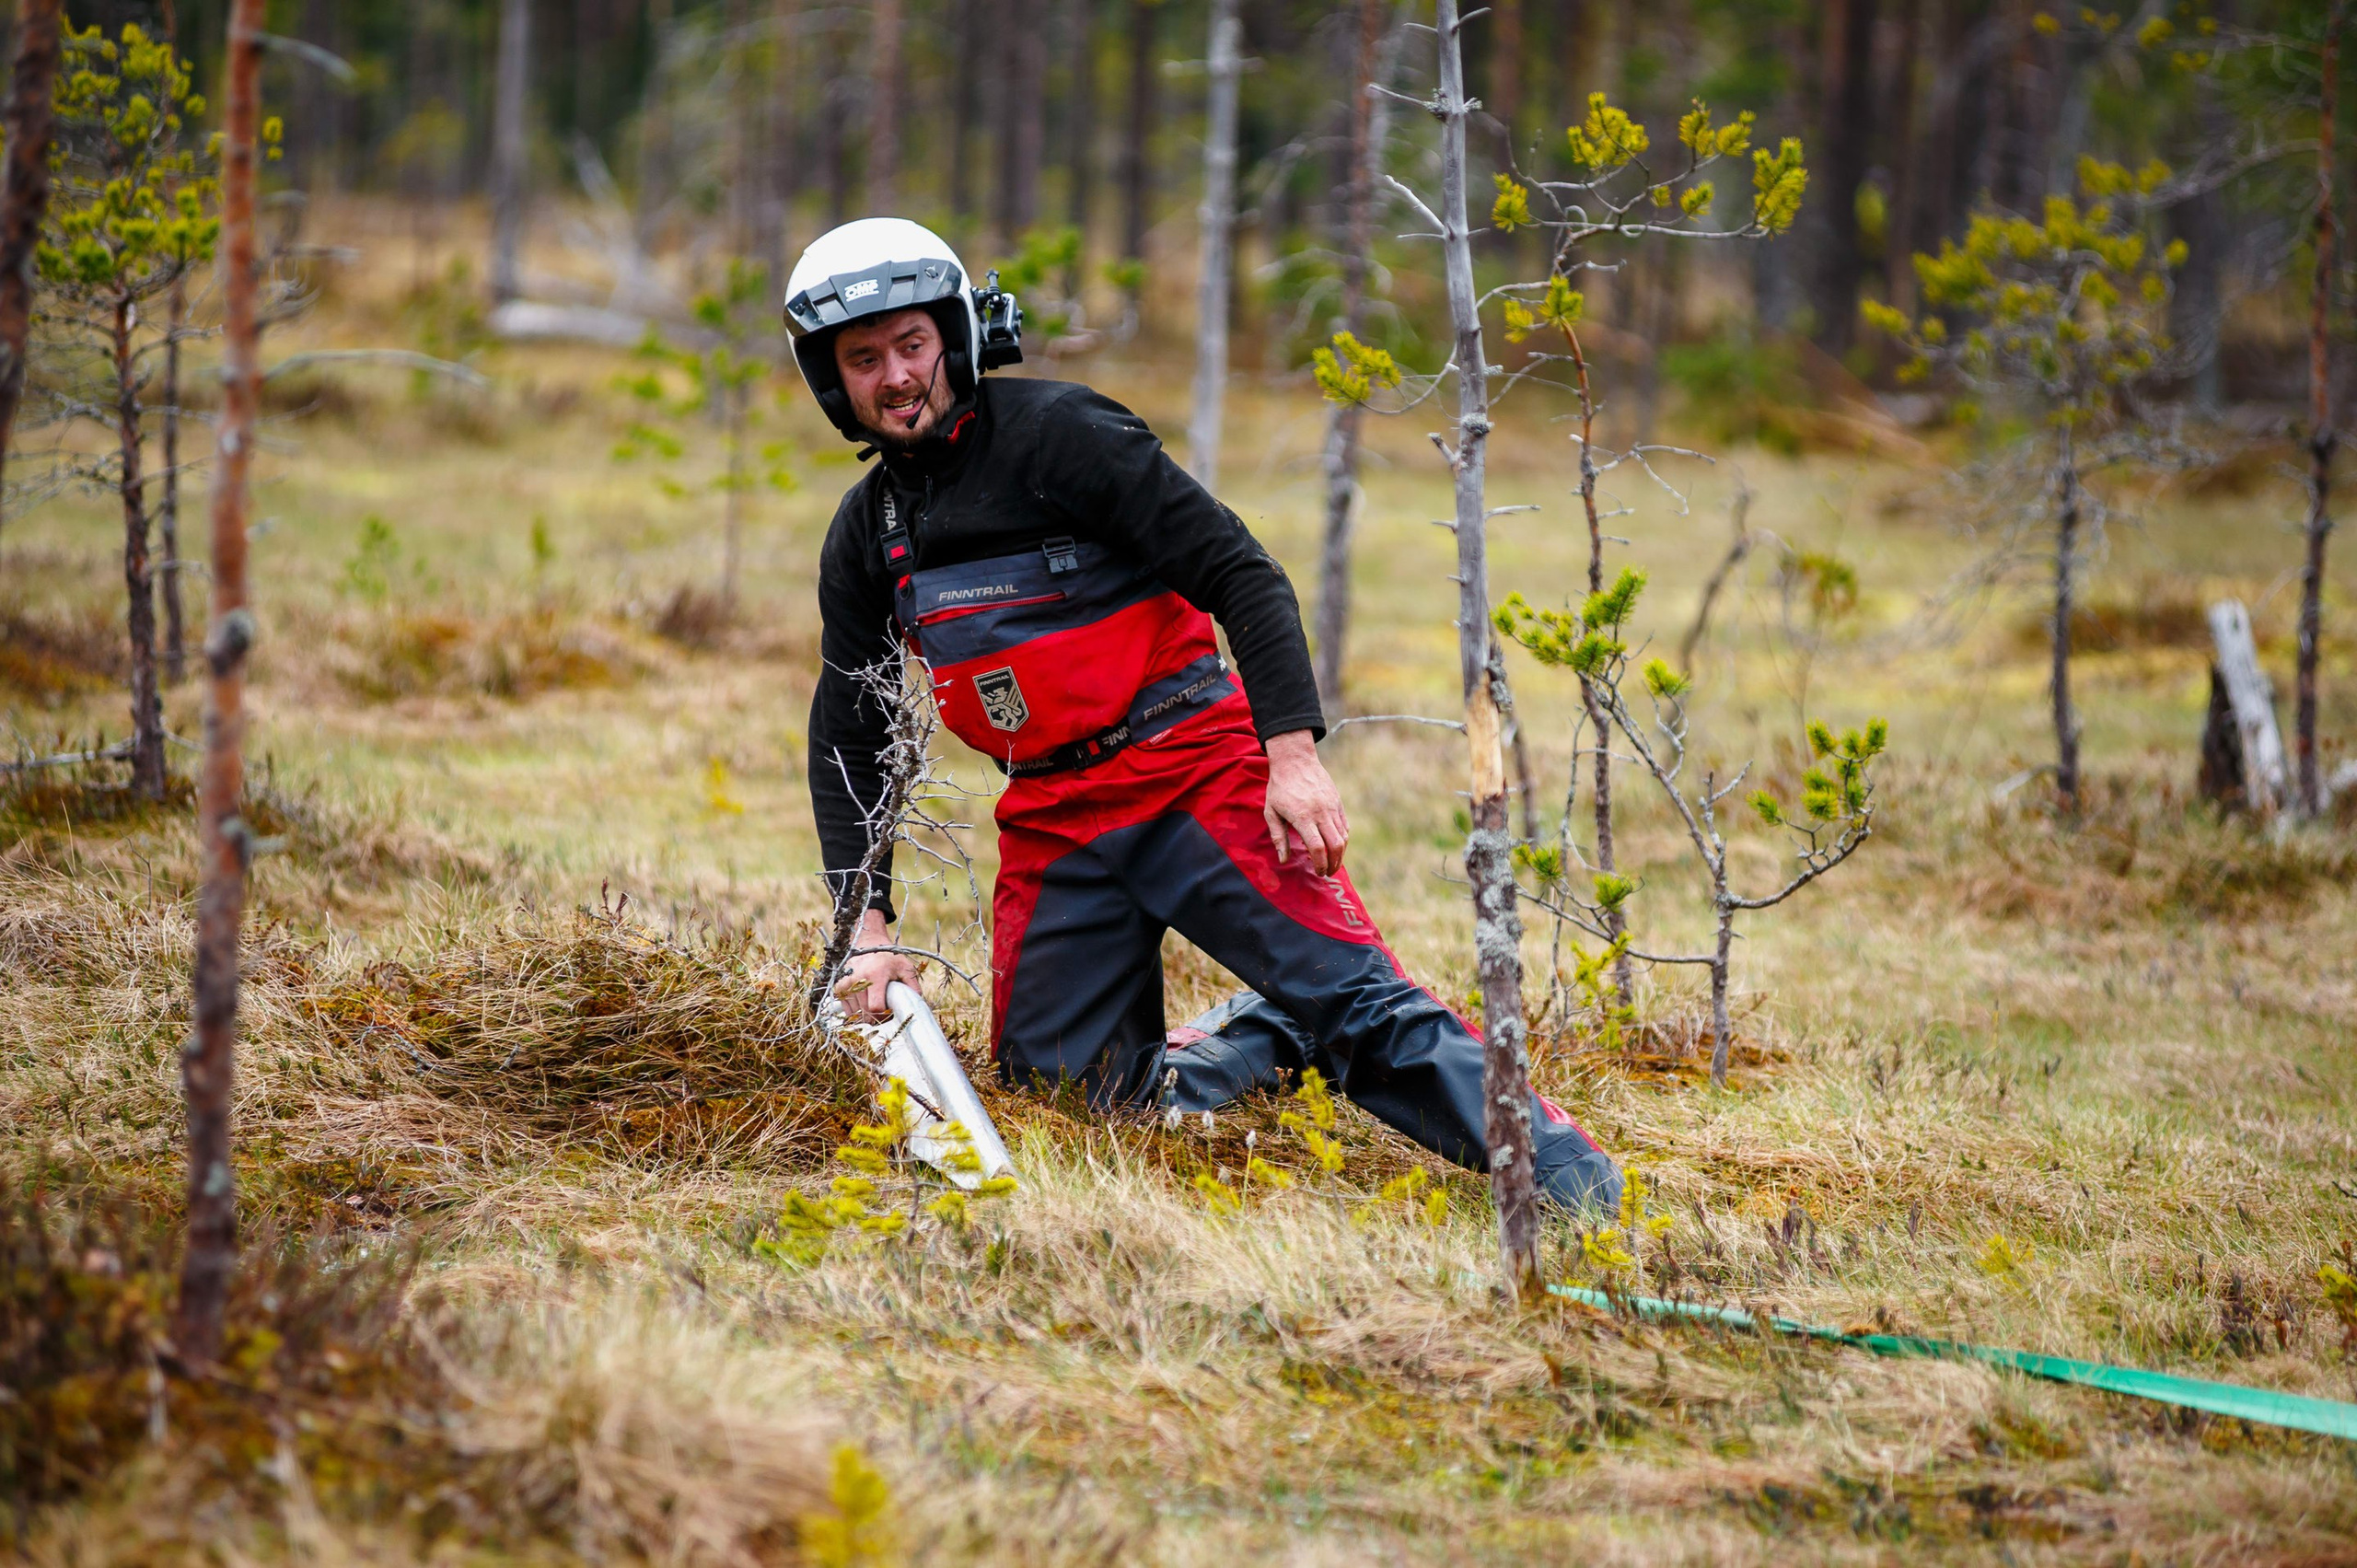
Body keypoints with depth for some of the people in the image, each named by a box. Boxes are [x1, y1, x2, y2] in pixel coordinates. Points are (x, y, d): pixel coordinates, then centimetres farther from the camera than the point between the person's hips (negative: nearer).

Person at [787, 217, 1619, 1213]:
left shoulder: (1060, 434, -10)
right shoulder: (864, 539, 9)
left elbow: (1244, 578, -13)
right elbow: (849, 741, 15)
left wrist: (1292, 753, -22)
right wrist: (868, 925, 4)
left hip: (1192, 771, -6)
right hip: (1052, 823, 6)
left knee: (1358, 1001, -18)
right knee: (1061, 1080, -3)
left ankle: (1574, 1190, -18)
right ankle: (1277, 1035, 14)